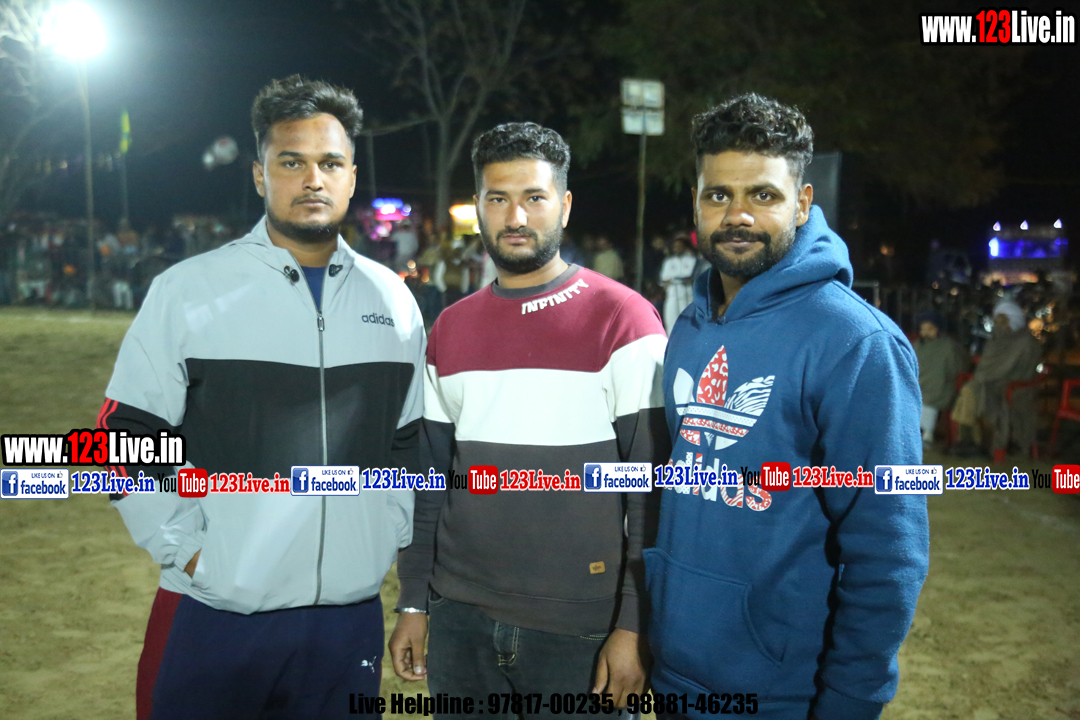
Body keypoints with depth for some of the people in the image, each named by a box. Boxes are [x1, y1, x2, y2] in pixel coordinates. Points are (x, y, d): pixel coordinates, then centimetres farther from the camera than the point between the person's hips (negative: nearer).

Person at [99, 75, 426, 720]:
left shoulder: (392, 300, 6)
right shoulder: (188, 290, -3)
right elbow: (131, 440, -1)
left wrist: (390, 540, 6)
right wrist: (185, 549, -7)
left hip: (352, 614, 3)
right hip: (212, 616, -2)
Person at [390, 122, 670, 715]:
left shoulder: (622, 321, -8)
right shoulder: (450, 330, 7)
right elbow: (429, 480, 11)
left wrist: (634, 626, -12)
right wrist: (413, 603, 9)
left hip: (581, 631, -4)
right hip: (461, 621, 5)